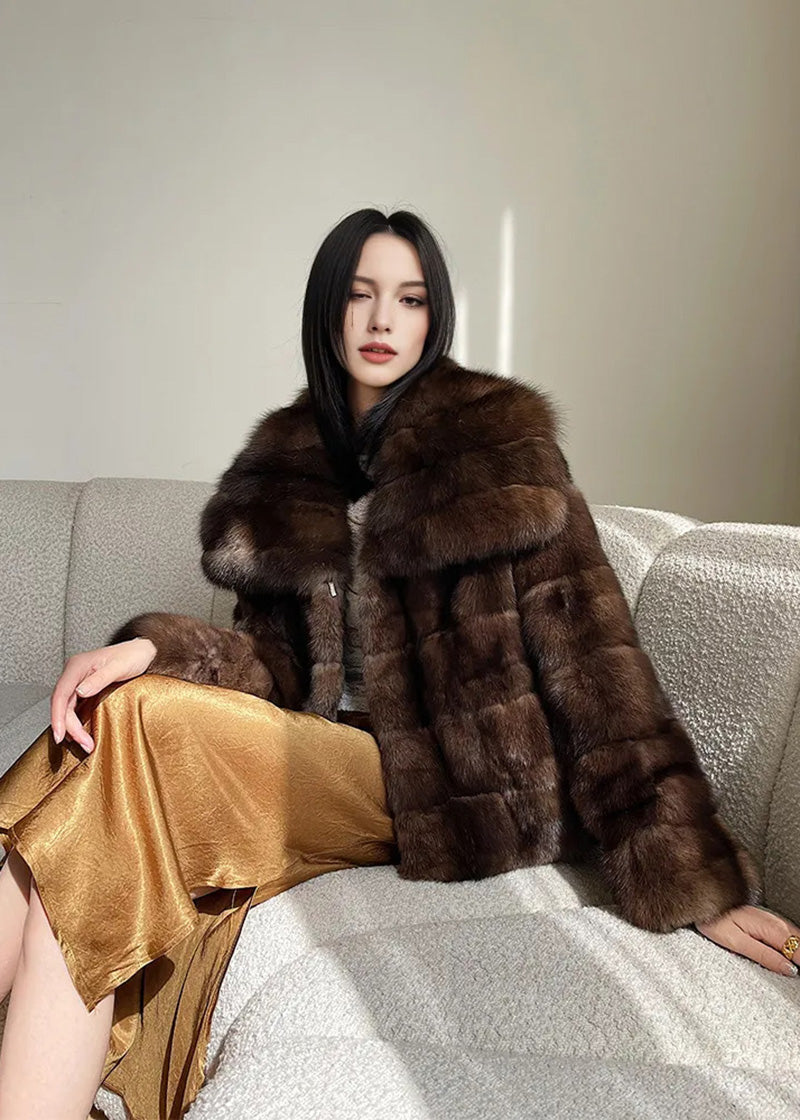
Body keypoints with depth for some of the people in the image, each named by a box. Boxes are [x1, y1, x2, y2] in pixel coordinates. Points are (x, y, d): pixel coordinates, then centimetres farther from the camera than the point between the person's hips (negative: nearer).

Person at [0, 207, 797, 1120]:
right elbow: (276, 658, 7)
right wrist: (157, 651, -15)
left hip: (436, 788, -4)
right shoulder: (286, 463, 10)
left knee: (129, 732, -24)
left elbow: (588, 650, -10)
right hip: (319, 755, 5)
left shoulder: (496, 437, -4)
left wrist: (689, 875, -15)